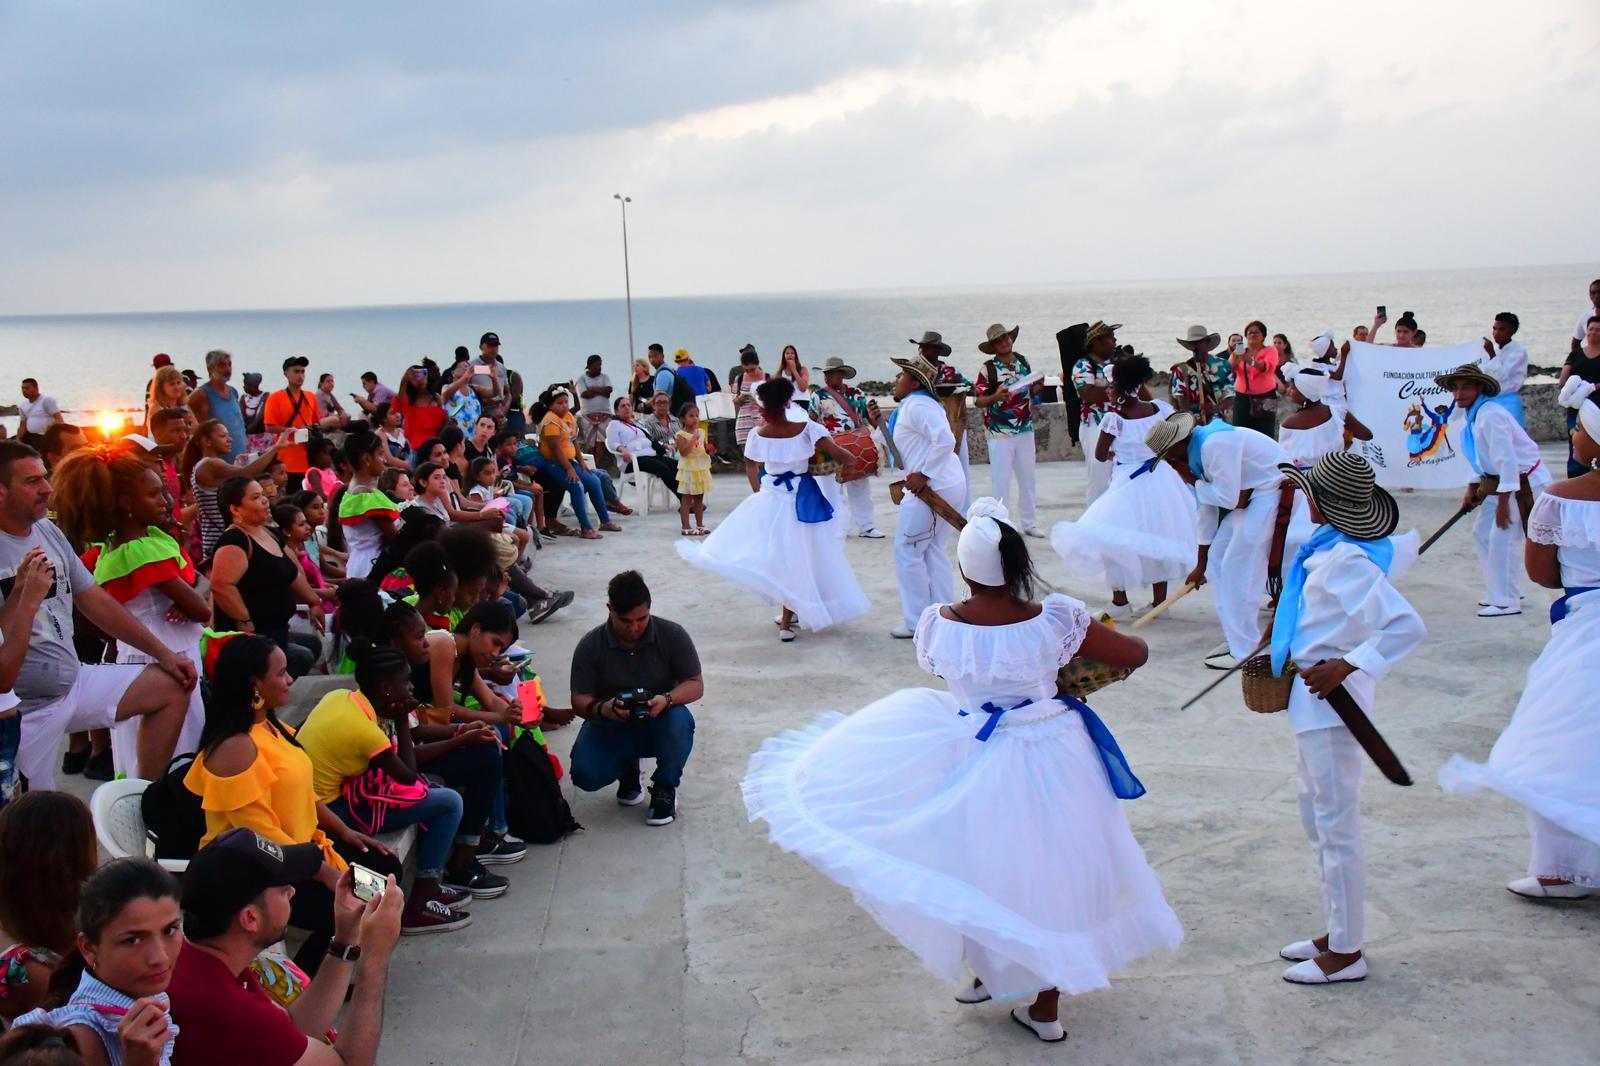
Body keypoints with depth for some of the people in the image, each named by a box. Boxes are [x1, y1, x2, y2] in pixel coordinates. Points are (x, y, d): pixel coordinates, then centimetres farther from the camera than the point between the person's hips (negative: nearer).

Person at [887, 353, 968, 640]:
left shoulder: (917, 405, -15)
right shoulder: (917, 404, 18)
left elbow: (945, 440, -28)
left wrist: (924, 475, -24)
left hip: (931, 488, -10)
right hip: (950, 485, 10)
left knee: (908, 552, 0)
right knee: (935, 551, 16)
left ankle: (917, 623, 6)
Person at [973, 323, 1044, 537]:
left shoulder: (1023, 362, 7)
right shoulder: (988, 369, -8)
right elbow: (978, 401, -9)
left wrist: (1038, 386, -6)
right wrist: (995, 397, -27)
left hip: (1025, 430, 5)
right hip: (1000, 433, -5)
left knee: (1027, 478, 12)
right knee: (1001, 481, -1)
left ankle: (1030, 523, 22)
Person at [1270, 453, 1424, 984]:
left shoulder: (1345, 563, -24)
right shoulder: (1327, 549, 4)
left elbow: (1407, 626, -33)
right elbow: (1406, 548, 27)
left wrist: (1347, 666, -30)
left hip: (1330, 701, -11)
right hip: (1316, 700, 11)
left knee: (1336, 826, -1)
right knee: (1317, 816, 20)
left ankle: (1346, 954, 11)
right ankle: (1338, 932, 31)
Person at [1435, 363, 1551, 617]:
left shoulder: (1490, 416, -25)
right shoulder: (1471, 415, 6)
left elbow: (1506, 459, -28)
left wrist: (1503, 503, -26)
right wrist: (1472, 490, 14)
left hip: (1525, 482, -10)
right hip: (1503, 481, 10)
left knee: (1501, 538, -11)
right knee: (1482, 532, 13)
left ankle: (1507, 602, -1)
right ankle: (1502, 592, 26)